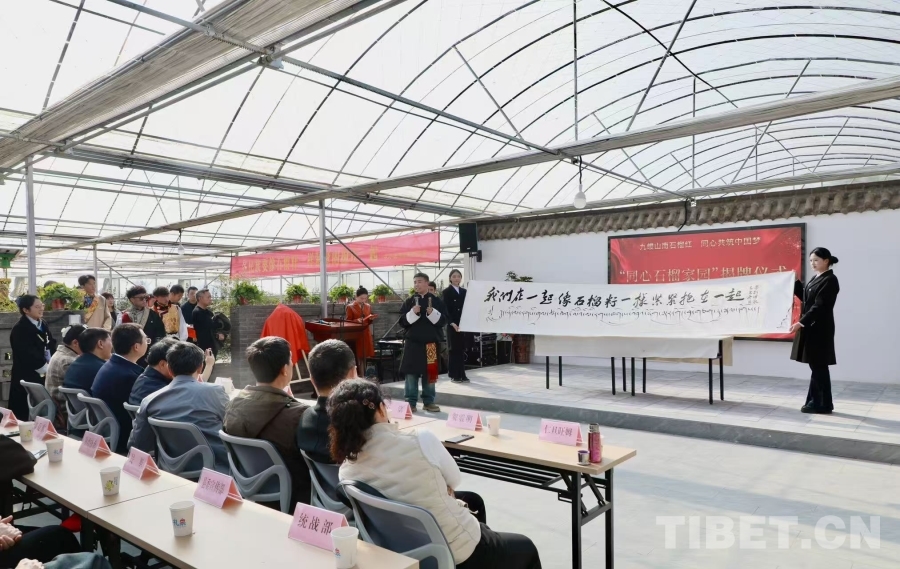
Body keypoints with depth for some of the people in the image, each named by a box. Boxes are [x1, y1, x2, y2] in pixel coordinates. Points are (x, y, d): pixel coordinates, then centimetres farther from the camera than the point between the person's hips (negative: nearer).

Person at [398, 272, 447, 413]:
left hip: (430, 342, 0)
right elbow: (402, 321, 0)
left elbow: (443, 320, 0)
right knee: (411, 373, 1)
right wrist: (412, 313, -16)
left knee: (430, 373, 7)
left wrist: (433, 313, -17)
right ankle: (411, 402, 10)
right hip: (412, 342, 0)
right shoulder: (409, 301, 4)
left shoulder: (436, 301, 3)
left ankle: (428, 402, 18)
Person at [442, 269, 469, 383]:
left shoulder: (464, 291, 13)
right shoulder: (446, 292, -1)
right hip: (453, 325, -4)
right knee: (454, 349, 0)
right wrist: (452, 323, -17)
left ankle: (462, 374, 12)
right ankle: (454, 375, 6)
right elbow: (445, 310, -7)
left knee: (462, 349, 6)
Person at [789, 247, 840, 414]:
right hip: (811, 327, 9)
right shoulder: (816, 278, 14)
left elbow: (819, 306, -21)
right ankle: (816, 401, 20)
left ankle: (823, 404, 8)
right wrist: (795, 281, 11)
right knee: (815, 365, 13)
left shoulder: (830, 280, -14)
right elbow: (805, 297, 20)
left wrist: (801, 323, -26)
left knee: (819, 366, -2)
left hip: (820, 328, -9)